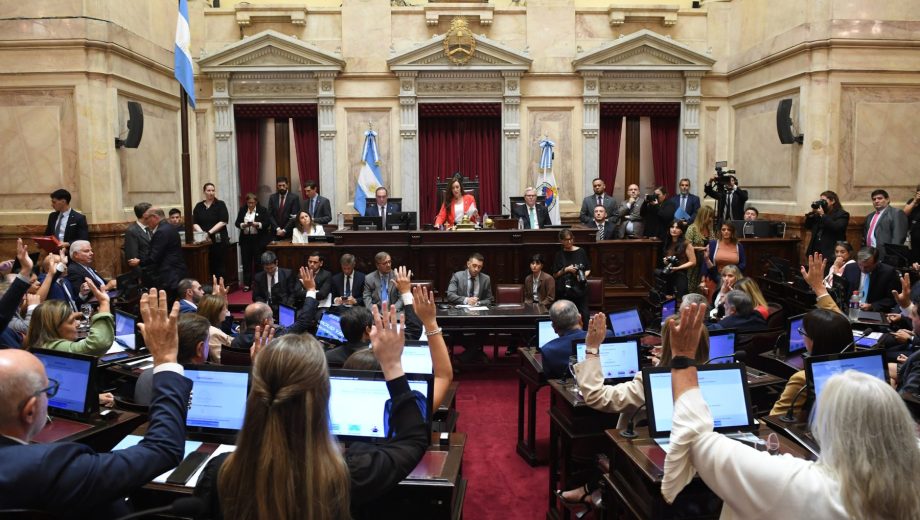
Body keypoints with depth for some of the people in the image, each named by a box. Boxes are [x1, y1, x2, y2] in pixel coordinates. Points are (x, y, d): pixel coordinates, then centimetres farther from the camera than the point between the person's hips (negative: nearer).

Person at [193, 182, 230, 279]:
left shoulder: (220, 204, 2)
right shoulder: (199, 206, 12)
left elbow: (223, 222, -7)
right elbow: (195, 223, 7)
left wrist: (209, 232, -15)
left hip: (218, 239, -3)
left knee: (218, 265, -3)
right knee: (207, 265, 0)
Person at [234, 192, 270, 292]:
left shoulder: (263, 210, -1)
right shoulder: (242, 210, 10)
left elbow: (268, 223, -7)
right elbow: (237, 223, 6)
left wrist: (258, 224, -21)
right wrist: (243, 225, -14)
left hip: (259, 240, -3)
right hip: (245, 239, 3)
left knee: (258, 262, 1)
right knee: (246, 262, 5)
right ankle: (247, 284, 11)